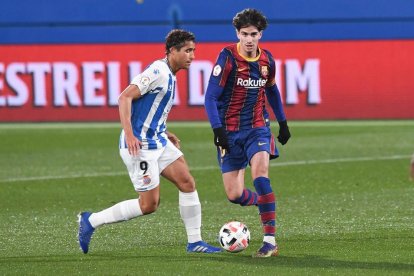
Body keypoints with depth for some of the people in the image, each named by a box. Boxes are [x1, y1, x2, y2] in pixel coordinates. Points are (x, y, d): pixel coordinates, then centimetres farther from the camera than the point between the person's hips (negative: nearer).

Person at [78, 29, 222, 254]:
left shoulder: (169, 76, 15)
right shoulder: (158, 71, -16)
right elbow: (125, 97, -22)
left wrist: (165, 134, 19)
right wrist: (129, 134, -29)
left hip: (157, 141, 10)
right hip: (140, 146, -10)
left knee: (187, 183, 1)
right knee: (149, 204, -6)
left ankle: (194, 242, 7)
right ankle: (91, 221, 5)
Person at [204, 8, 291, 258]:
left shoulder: (267, 59, 1)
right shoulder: (228, 57, -12)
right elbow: (211, 97, -13)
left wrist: (283, 122, 24)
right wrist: (218, 130, -22)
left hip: (258, 128, 1)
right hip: (230, 132, -1)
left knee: (260, 175, -24)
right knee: (234, 195, -4)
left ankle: (270, 241, -25)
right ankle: (265, 203, 31)